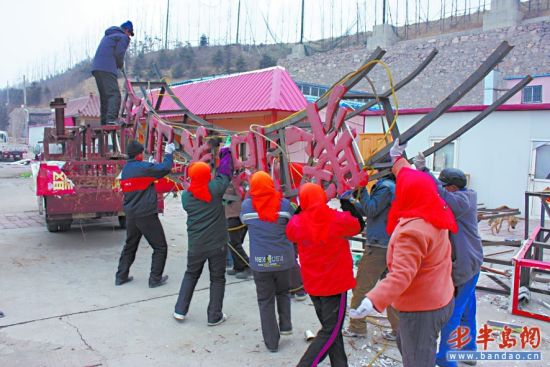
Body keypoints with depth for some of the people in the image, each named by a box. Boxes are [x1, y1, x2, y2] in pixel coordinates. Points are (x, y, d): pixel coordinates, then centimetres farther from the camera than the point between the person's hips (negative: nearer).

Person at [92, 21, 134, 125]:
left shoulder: (108, 36, 30)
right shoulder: (124, 37, 4)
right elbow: (119, 54, -9)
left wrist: (118, 64, 17)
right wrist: (121, 65, 10)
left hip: (96, 68, 9)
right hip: (107, 69, -8)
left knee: (104, 97, 12)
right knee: (114, 94, -15)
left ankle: (104, 122, 11)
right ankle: (111, 119, -31)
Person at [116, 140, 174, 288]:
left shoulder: (124, 170, 10)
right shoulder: (144, 168, -13)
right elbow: (165, 168, -9)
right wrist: (168, 153, 7)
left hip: (130, 215, 8)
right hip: (146, 215, -8)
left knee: (130, 246, 22)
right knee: (160, 247, 5)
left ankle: (121, 276, 24)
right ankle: (155, 278, 7)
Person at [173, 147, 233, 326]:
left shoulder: (186, 196, -3)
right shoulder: (214, 188, -13)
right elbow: (225, 172, 0)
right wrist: (225, 152, 16)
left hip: (195, 245, 3)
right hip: (217, 243, -3)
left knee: (191, 274, 23)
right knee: (217, 278, 11)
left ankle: (180, 310, 24)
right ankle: (214, 316, 17)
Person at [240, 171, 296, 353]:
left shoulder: (247, 205, -7)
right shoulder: (283, 204, -8)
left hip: (260, 261, 0)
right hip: (283, 259, 1)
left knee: (265, 301, 10)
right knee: (283, 292, 27)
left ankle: (272, 342, 14)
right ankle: (285, 325, 21)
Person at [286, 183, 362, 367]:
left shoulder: (297, 223, -13)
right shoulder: (339, 219, -17)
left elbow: (290, 234, 11)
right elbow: (357, 226, 4)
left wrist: (299, 211, 6)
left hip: (313, 285, 4)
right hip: (336, 283, -4)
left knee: (329, 327, 19)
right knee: (330, 332, 5)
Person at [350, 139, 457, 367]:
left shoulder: (411, 232, -30)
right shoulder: (436, 214, -3)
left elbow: (401, 275, -38)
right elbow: (414, 182, 14)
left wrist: (372, 301, -48)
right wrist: (397, 160, 28)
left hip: (422, 309, -9)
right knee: (404, 343, 31)